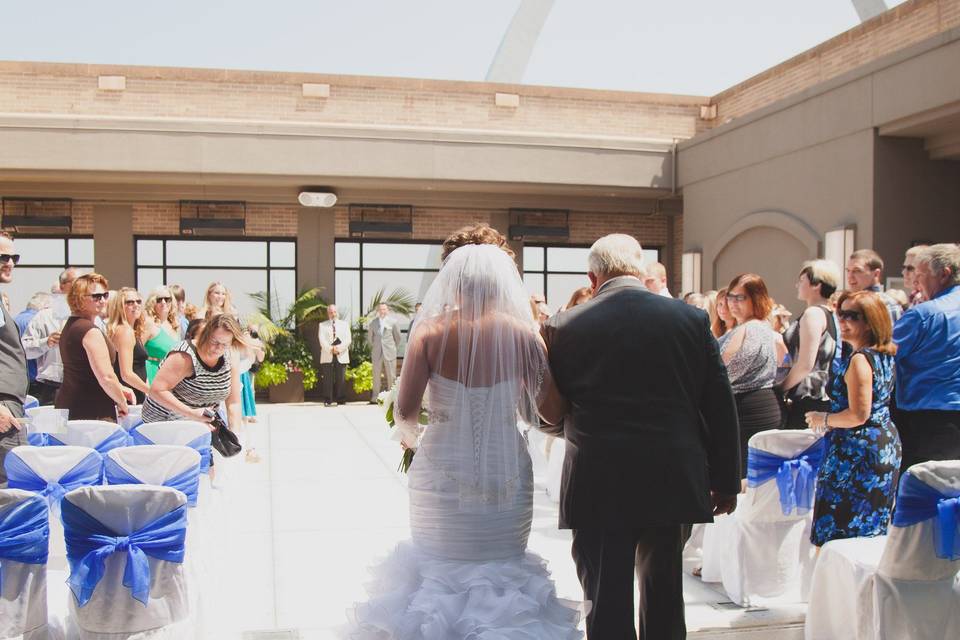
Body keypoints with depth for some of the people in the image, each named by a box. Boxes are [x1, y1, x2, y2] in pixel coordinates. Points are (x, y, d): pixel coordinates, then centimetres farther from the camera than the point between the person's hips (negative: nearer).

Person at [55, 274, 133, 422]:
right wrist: (122, 403, -7)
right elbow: (106, 377, -23)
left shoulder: (71, 325, 16)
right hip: (92, 413, -10)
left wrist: (119, 389, 18)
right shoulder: (90, 330, -15)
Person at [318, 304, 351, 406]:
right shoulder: (322, 325, 13)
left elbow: (348, 340, 3)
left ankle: (341, 400, 1)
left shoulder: (344, 324, 15)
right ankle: (327, 400, -2)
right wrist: (331, 349, -14)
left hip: (341, 356, 1)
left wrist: (338, 348, -11)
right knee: (328, 379, -5)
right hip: (327, 357, 0)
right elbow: (322, 340, 0)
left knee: (341, 379, -3)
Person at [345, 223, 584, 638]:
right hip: (506, 472, 1)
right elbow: (533, 411, -4)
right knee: (502, 569, 17)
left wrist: (410, 436, 11)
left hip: (442, 471, -1)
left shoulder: (430, 331, -10)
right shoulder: (523, 333, -7)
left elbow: (404, 412, -12)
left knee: (439, 570, 17)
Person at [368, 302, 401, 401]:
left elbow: (397, 337, 7)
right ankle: (374, 398, 6)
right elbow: (369, 337, 16)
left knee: (391, 376, 1)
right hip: (377, 354, 2)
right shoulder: (373, 322, 4)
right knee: (376, 375, 3)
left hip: (389, 353, -2)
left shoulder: (393, 322, -2)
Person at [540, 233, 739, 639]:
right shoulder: (691, 319, -2)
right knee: (664, 595, 20)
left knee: (607, 604, 8)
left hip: (598, 486, -2)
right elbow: (720, 407, 1)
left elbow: (549, 412, 3)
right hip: (671, 482, 3)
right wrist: (725, 480, 10)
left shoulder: (563, 328, -6)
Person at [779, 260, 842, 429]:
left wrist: (781, 388, -7)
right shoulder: (831, 314, 15)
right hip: (825, 398, 9)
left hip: (808, 401, -9)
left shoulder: (813, 313, -13)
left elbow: (805, 364, -19)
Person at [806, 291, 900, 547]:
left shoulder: (859, 359, -18)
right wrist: (832, 420, 19)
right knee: (871, 530, 17)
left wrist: (824, 419, -9)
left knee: (839, 529, -4)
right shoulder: (884, 355, 11)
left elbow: (859, 414, -24)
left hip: (857, 451, -10)